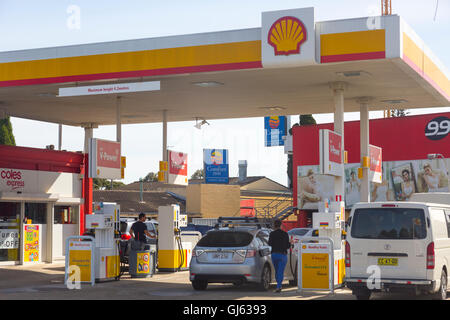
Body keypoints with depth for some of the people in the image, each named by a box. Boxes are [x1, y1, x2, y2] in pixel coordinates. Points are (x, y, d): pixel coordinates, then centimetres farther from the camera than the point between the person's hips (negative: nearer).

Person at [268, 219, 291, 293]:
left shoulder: (272, 234, -3)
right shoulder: (285, 234, -2)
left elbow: (270, 244, -10)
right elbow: (288, 246, 0)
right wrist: (290, 243, 22)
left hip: (274, 254, 2)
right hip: (283, 254, -2)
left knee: (277, 271, 17)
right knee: (280, 272, -4)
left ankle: (279, 286, 26)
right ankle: (278, 287, -18)